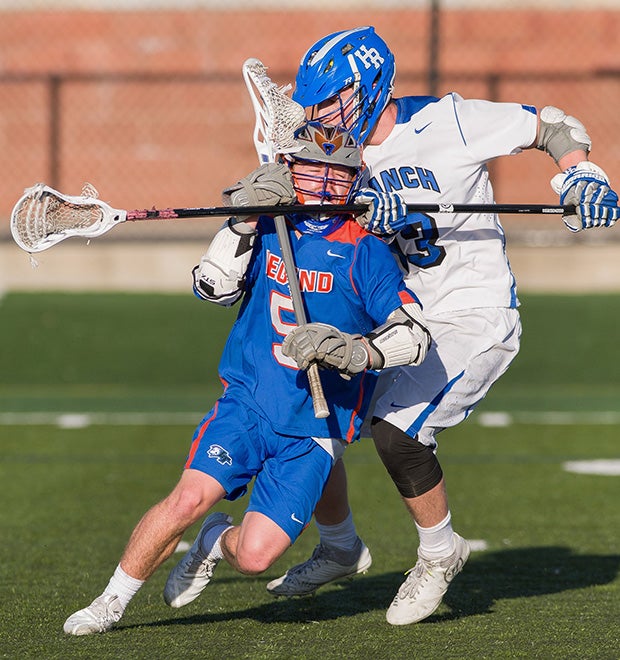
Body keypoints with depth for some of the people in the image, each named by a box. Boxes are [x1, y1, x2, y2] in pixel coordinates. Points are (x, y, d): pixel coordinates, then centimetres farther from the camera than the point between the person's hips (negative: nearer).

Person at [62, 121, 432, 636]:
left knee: (255, 557, -13)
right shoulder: (267, 228, 6)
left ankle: (218, 540, 24)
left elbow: (417, 335, -9)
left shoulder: (365, 252, -3)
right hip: (246, 403, 1)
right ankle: (112, 601, -3)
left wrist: (358, 351, -26)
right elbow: (214, 288, -8)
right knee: (190, 498, -23)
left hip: (315, 430, -1)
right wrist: (244, 221, -17)